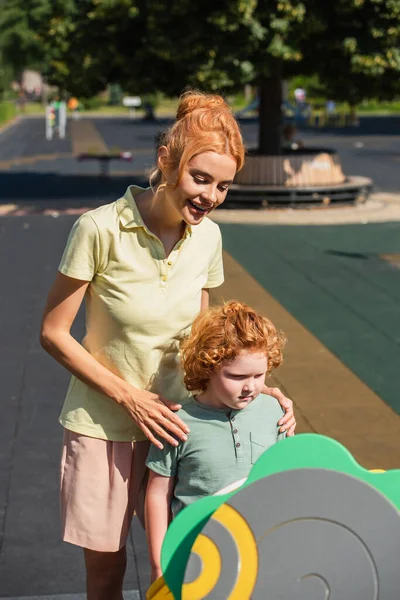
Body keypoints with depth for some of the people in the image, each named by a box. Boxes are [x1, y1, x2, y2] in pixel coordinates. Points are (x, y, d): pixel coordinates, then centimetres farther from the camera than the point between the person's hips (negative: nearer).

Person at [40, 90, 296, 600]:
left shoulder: (207, 236, -5)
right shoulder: (100, 229, -20)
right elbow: (53, 333, -12)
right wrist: (130, 396, -16)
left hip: (173, 417, 4)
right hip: (103, 425, -3)